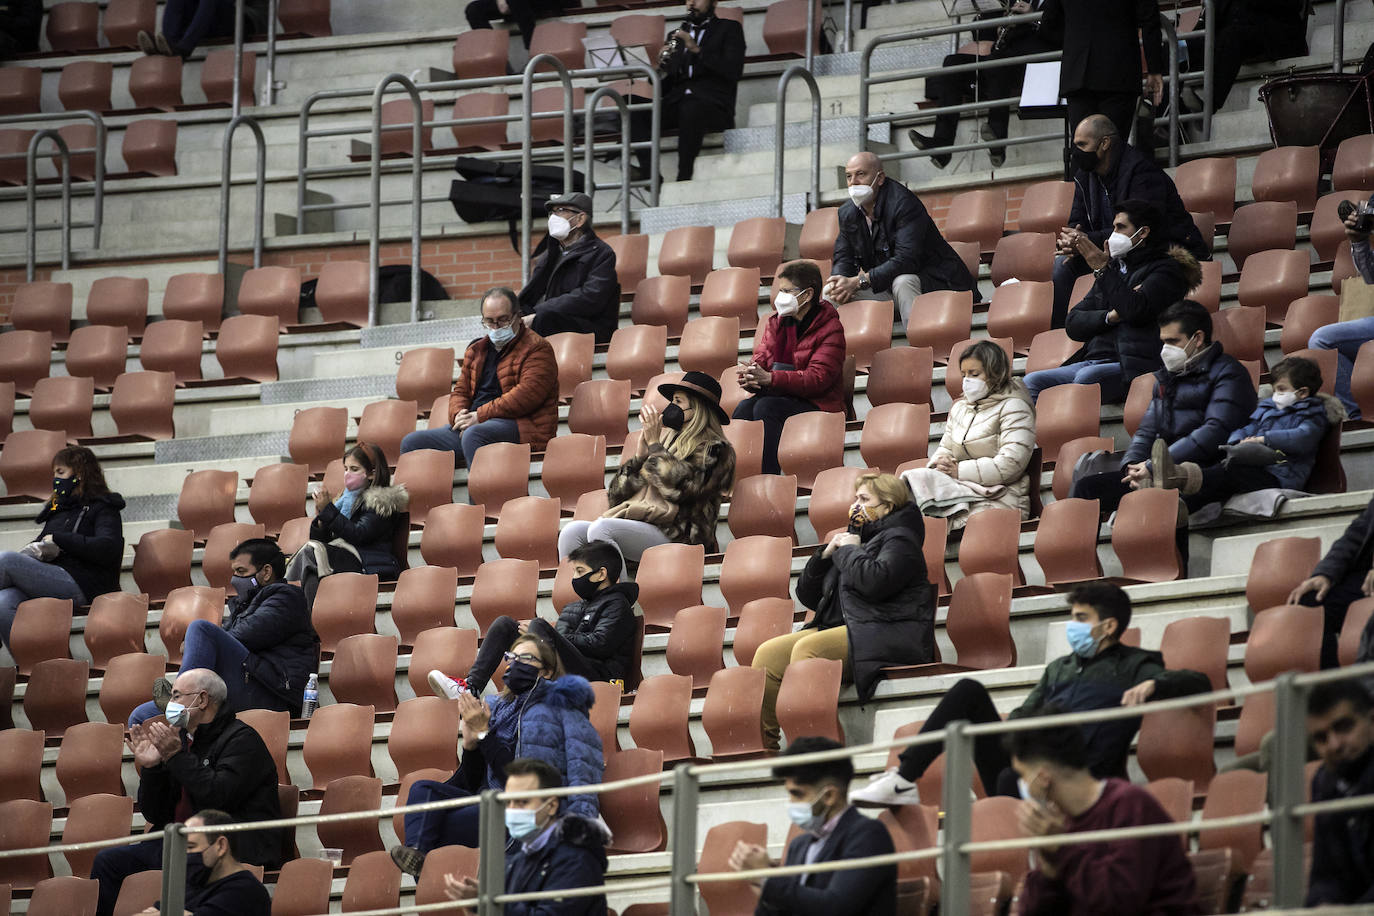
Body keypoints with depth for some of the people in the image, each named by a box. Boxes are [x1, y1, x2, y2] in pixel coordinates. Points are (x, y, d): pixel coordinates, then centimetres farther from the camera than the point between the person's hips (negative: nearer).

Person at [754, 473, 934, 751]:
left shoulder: (898, 540, 1)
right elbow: (808, 596, 25)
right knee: (768, 655, -10)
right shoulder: (853, 538, 25)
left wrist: (848, 551, -4)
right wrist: (825, 554, 9)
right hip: (840, 628, 9)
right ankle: (763, 746, -17)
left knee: (807, 649, -32)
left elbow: (875, 581, -22)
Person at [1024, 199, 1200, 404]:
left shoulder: (1166, 269, 5)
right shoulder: (1115, 267, 26)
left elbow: (1137, 310, -15)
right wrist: (1110, 316, -1)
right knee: (1032, 382, -16)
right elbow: (1073, 324, 19)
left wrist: (1103, 271, -6)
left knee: (1087, 377, -37)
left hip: (1133, 366, -7)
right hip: (1094, 360, 7)